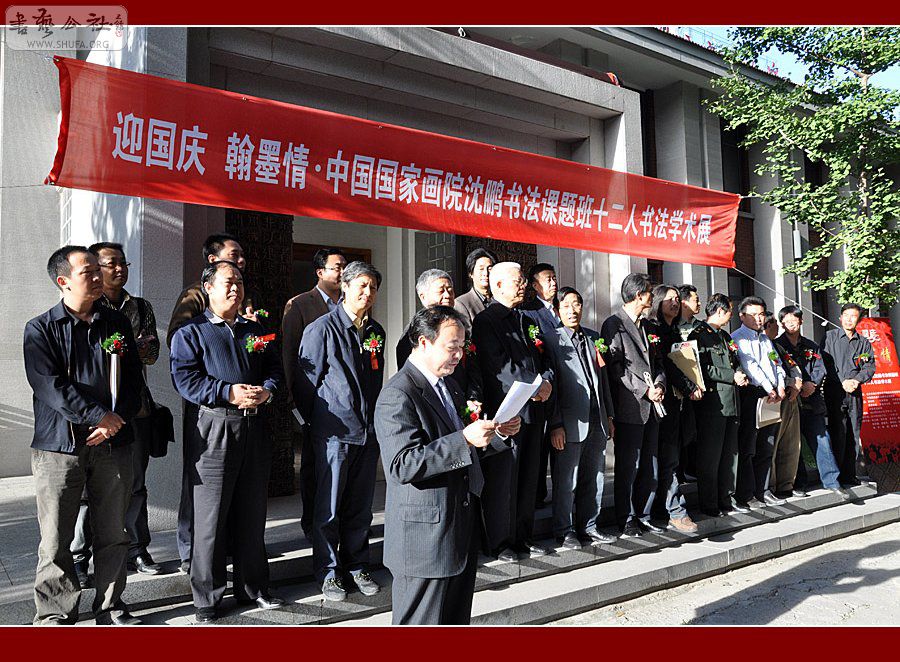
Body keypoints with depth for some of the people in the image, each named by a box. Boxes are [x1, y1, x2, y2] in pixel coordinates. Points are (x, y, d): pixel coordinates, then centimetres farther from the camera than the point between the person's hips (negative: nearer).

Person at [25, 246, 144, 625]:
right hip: (59, 445, -2)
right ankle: (54, 614, 21)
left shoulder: (117, 324, 9)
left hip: (112, 443, 3)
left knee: (113, 534, 10)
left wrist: (115, 422, -9)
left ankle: (110, 607, 24)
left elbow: (133, 381, 6)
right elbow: (50, 386, -11)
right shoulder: (41, 329, 0)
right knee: (56, 539, 4)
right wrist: (99, 416, -15)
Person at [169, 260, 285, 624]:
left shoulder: (256, 330, 18)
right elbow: (185, 379, -10)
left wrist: (266, 390, -7)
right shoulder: (190, 333, 2)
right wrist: (230, 393, -20)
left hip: (255, 428, 5)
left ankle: (253, 587, 27)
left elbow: (276, 369, 15)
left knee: (253, 514, 13)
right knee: (210, 517, 0)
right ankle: (207, 598, 14)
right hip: (214, 428, -4)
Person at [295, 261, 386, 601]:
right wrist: (314, 421, 3)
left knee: (361, 504, 13)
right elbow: (306, 381, -3)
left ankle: (357, 566, 28)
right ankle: (328, 571, 18)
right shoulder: (322, 328, -6)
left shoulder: (376, 331, 11)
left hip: (368, 430, 5)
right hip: (334, 430, -5)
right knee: (329, 505, 4)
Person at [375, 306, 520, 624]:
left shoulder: (449, 385, 13)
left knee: (457, 620, 20)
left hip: (461, 529, 9)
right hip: (425, 535, -9)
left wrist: (499, 434, 4)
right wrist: (464, 440, -30)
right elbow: (401, 465, -26)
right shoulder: (398, 394, -17)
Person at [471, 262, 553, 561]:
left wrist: (547, 381, -4)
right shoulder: (486, 320, -6)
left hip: (534, 408, 8)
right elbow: (498, 364, -16)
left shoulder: (528, 321, 20)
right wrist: (535, 386, -17)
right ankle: (499, 542, 11)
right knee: (502, 477, -1)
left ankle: (523, 536, 25)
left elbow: (544, 359, 17)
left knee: (528, 476, 13)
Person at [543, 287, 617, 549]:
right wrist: (556, 425, -13)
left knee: (594, 479, 13)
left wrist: (609, 416, 14)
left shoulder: (594, 338, 14)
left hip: (598, 422, 6)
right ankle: (565, 531, 16)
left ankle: (588, 526, 27)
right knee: (566, 481, 2)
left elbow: (603, 378, 17)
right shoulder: (551, 340, -4)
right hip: (571, 424, -6)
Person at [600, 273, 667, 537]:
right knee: (628, 468, 0)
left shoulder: (647, 326, 19)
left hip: (652, 406, 8)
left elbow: (658, 362, 20)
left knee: (650, 468, 12)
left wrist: (659, 385, 0)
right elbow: (615, 367, -13)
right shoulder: (613, 324, -6)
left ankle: (642, 516, 23)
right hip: (630, 408, -7)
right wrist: (645, 390, -15)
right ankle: (626, 520, 11)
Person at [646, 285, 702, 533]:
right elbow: (665, 363, -13)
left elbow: (683, 361, 20)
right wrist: (690, 388, -11)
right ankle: (676, 513, -6)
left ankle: (660, 511, 14)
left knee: (668, 457, 8)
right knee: (668, 458, -8)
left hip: (677, 400, 8)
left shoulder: (674, 331, 22)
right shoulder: (651, 328, -5)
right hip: (664, 399, -8)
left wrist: (692, 388, 5)